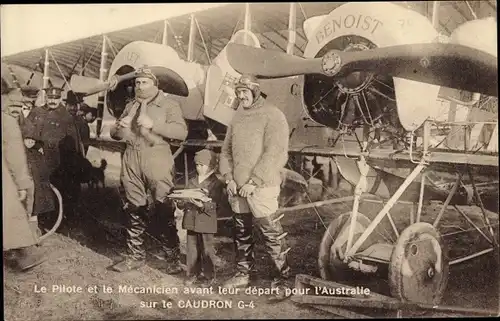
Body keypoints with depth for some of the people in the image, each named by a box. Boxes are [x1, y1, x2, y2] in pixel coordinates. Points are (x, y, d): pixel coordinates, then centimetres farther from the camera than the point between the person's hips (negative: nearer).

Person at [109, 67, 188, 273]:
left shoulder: (168, 104, 3)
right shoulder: (130, 106, 21)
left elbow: (182, 132, -10)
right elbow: (115, 134, 24)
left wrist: (153, 124, -17)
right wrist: (120, 127, 0)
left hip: (157, 158, -5)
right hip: (131, 159, 5)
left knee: (164, 210, -7)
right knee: (134, 210, 8)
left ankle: (173, 258, 2)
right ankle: (135, 256, 18)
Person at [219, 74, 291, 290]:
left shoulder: (273, 116, -7)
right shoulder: (238, 117, 14)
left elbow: (275, 154, -15)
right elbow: (226, 150, 18)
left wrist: (253, 182, -17)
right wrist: (228, 177, 3)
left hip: (262, 187, -7)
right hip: (237, 188, 7)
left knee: (271, 232, -3)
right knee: (241, 234, 15)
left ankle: (283, 275, 11)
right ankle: (242, 274, 28)